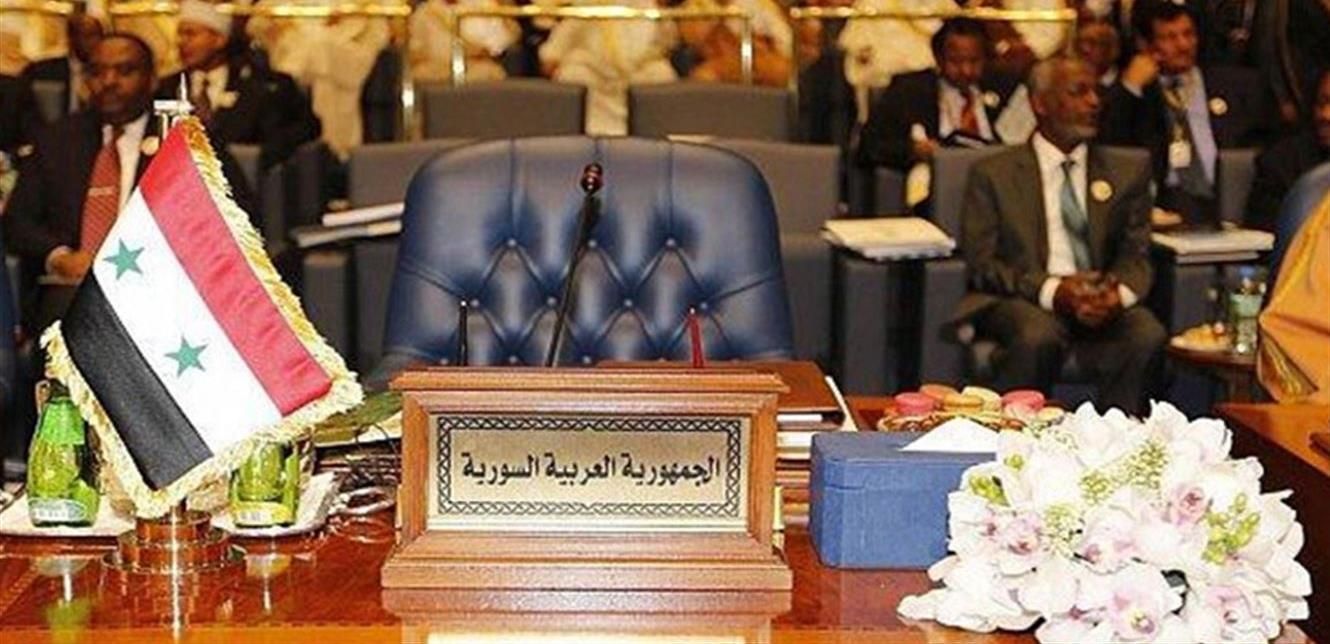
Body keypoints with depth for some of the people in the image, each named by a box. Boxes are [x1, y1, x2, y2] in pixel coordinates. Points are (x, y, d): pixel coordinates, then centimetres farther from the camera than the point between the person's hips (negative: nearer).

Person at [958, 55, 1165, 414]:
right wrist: (1052, 290, -18)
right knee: (1038, 336, -35)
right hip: (1023, 303, -2)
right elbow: (982, 264, -1)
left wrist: (1119, 293, -15)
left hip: (1103, 304, 3)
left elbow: (1136, 257, 10)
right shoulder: (993, 174, 7)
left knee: (1148, 336, -28)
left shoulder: (1127, 172, 16)